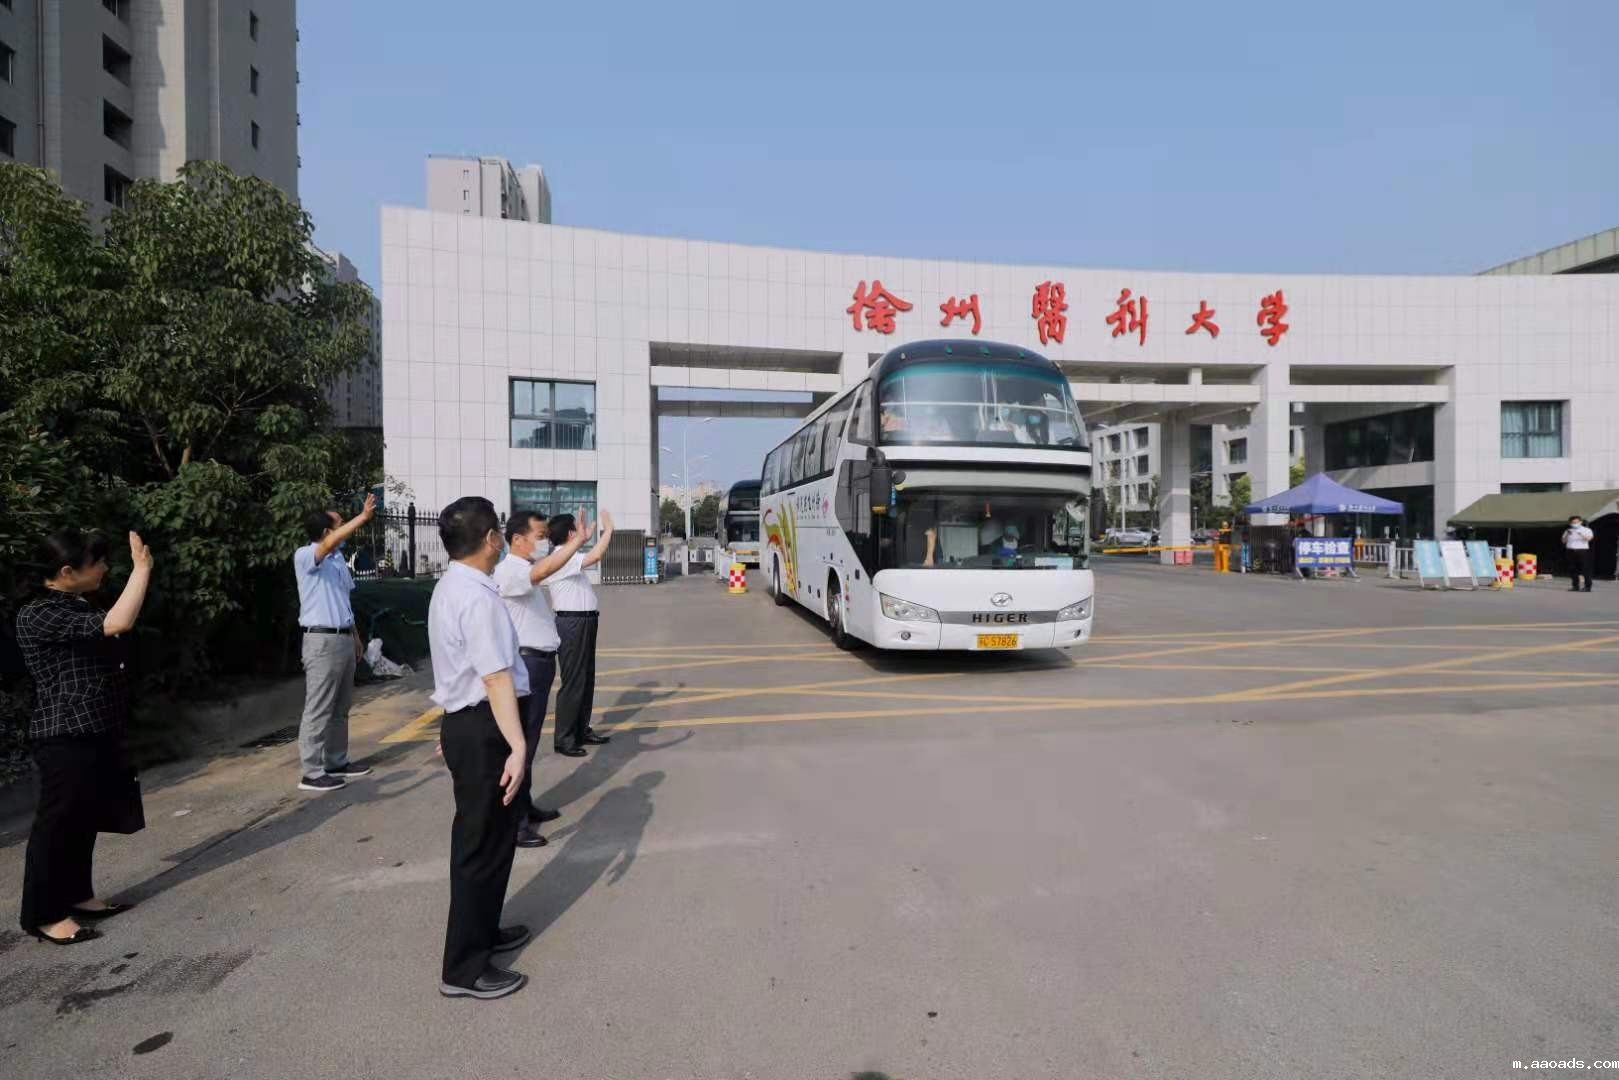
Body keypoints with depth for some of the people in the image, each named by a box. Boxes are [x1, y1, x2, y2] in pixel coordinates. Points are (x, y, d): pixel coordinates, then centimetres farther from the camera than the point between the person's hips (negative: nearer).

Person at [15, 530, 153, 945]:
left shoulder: (77, 609, 11)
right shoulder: (38, 615, -19)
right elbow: (118, 624, -31)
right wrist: (141, 566, -24)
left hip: (97, 734, 10)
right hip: (66, 739, -10)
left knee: (86, 820, 18)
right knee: (58, 822, 1)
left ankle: (77, 895, 31)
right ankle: (44, 914, 13)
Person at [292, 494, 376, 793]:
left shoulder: (338, 558, 13)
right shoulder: (305, 556, -10)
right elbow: (330, 543, -34)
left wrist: (355, 636, 20)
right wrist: (363, 517, -38)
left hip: (343, 638, 8)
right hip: (322, 641, -8)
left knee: (340, 707, 15)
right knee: (318, 709, -3)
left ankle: (337, 762, 25)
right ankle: (311, 773, 3)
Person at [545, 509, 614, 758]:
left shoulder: (568, 558, 13)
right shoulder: (559, 560, -17)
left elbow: (588, 558, 35)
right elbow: (594, 557, -33)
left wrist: (586, 536, 25)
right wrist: (608, 530, -20)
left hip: (583, 622, 10)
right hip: (573, 624, -10)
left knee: (587, 679, 16)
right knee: (573, 682, -5)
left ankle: (582, 730, 26)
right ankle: (563, 739, 3)